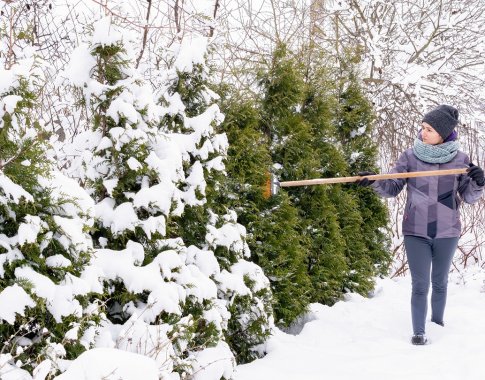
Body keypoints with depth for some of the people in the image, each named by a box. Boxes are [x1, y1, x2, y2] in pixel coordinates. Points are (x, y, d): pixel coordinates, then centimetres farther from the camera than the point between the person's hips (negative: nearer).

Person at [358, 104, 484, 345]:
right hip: (415, 231, -1)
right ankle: (418, 332, 8)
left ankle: (438, 323, 34)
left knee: (440, 283, 16)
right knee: (420, 285, -1)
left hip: (446, 232, 1)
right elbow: (392, 188, 2)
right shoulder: (410, 156, -4)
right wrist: (375, 181, -17)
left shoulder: (460, 159, -4)